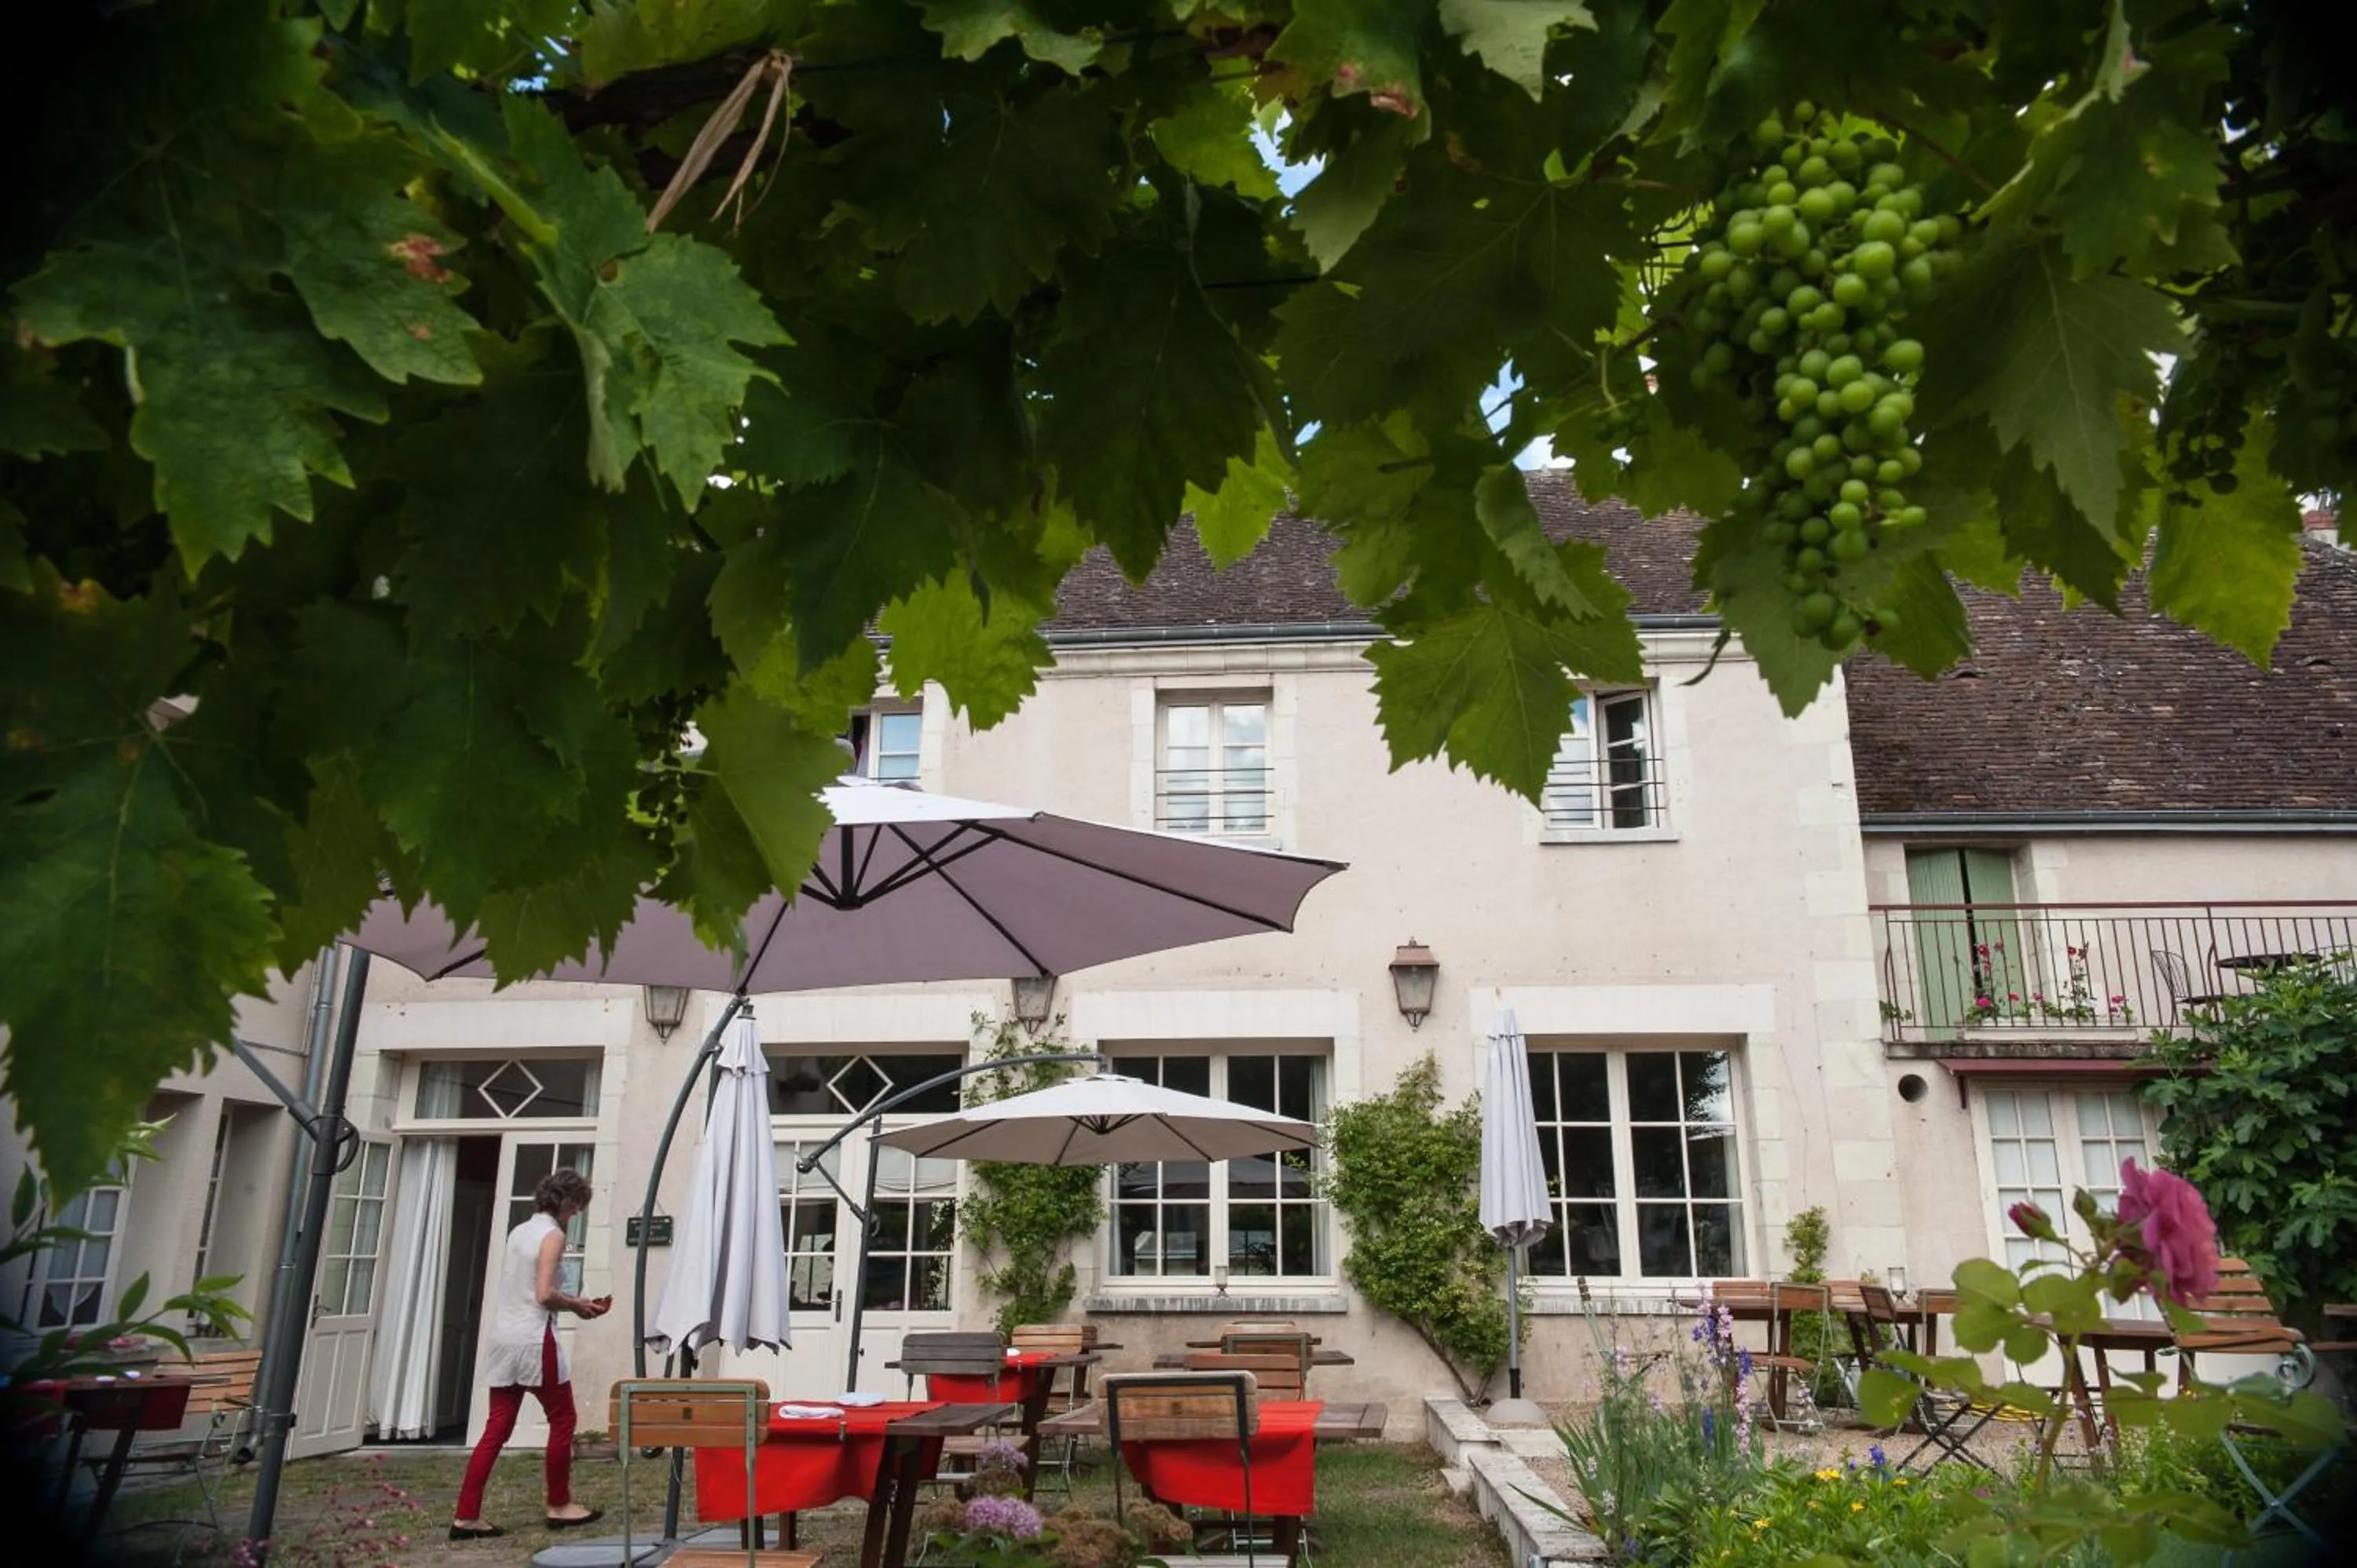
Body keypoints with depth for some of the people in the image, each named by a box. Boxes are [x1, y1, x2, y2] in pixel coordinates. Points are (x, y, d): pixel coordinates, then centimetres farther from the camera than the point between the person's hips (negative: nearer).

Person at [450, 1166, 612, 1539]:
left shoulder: (519, 1231, 15)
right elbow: (545, 1294, -19)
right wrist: (577, 1305, -2)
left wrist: (570, 1302, 15)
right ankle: (559, 1506, 16)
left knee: (497, 1429, 8)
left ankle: (467, 1517, 5)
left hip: (503, 1337, 8)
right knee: (562, 1419, 7)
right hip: (533, 1339, -8)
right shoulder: (553, 1235, -11)